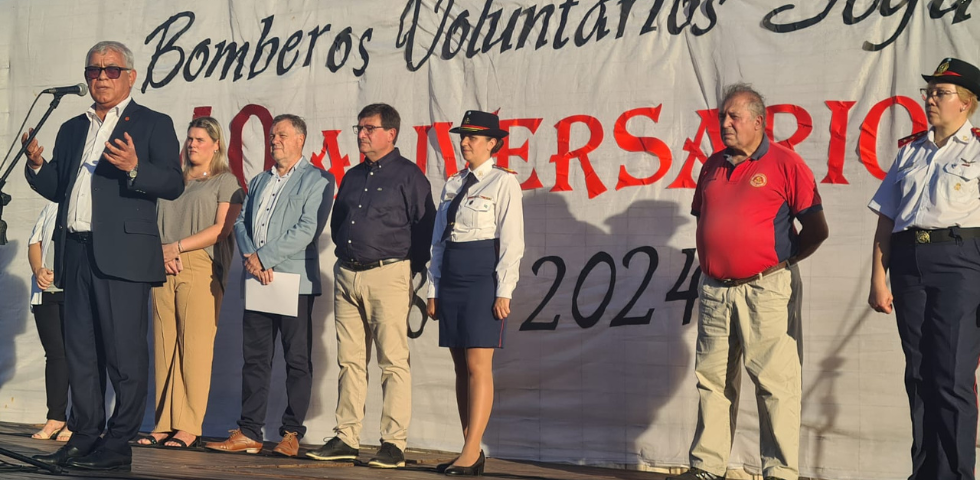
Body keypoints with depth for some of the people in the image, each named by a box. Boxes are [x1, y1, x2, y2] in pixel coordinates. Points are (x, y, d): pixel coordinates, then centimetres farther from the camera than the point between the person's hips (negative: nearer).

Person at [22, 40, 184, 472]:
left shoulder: (153, 125, 5)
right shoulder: (72, 129, 22)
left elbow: (173, 184, -6)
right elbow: (58, 189, 21)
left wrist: (135, 168, -22)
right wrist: (36, 164, 2)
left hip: (122, 254, -6)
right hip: (77, 254, 6)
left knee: (125, 355, -6)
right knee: (80, 353, 8)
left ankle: (118, 447, -1)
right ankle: (84, 439, 15)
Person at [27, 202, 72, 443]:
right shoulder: (51, 208, 21)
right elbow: (35, 243, 19)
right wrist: (38, 270, -1)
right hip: (45, 293, 5)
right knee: (54, 353, 6)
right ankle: (55, 418, 10)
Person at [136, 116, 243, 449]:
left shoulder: (225, 182, 7)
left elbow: (222, 228, -5)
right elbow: (153, 222, 19)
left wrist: (177, 247, -8)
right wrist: (159, 251, -2)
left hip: (201, 269, -5)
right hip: (163, 269, 5)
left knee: (194, 347, -10)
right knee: (164, 346, 1)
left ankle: (189, 427, -9)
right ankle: (165, 424, 2)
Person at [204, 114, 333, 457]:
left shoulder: (318, 180, 0)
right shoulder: (258, 181, 22)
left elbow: (307, 229, -11)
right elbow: (241, 222, 14)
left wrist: (264, 257, -13)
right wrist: (249, 257, -5)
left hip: (295, 282, -6)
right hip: (258, 281, 6)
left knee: (297, 361, -1)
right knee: (255, 357, 5)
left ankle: (291, 434, 5)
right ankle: (249, 432, 7)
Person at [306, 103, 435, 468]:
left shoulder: (409, 176, -2)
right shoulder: (353, 177, 18)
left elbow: (425, 229, -3)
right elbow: (336, 222, 27)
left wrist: (408, 269, -1)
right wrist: (344, 254, 17)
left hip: (388, 275, -7)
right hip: (347, 276, 7)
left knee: (393, 362, -6)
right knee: (349, 361, 7)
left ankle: (394, 444, -5)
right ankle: (346, 438, 12)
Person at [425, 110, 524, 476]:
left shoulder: (504, 183, -3)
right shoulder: (453, 185, 16)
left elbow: (512, 242, -8)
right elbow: (439, 240, 16)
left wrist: (504, 292, -14)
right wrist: (433, 290, 11)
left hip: (484, 280, -7)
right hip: (451, 280, 7)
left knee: (478, 366, -9)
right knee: (461, 367, 6)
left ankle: (470, 455, -10)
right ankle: (471, 452, 9)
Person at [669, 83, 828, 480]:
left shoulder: (785, 163, -4)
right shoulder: (713, 165, 14)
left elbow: (816, 229, -4)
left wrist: (780, 260, 1)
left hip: (766, 289, -6)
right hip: (714, 290, 6)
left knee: (775, 382, -4)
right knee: (713, 380, 10)